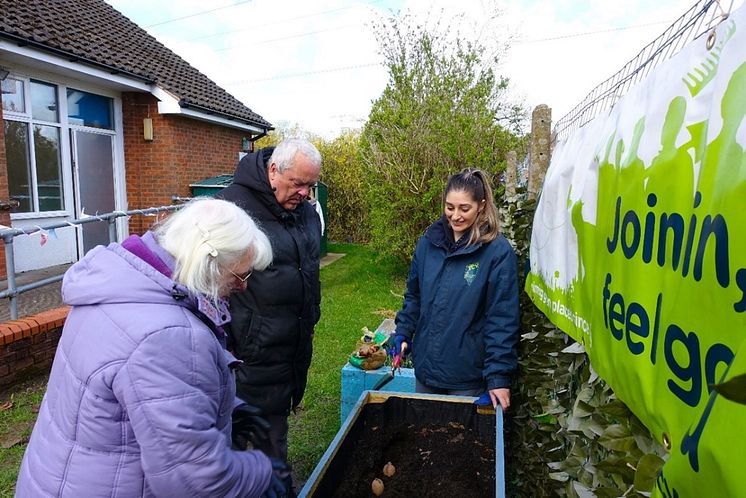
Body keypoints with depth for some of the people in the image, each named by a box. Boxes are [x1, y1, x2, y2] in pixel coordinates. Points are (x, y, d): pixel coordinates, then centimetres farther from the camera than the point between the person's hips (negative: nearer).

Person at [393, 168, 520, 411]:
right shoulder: (429, 241, 0)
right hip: (425, 367, 5)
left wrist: (498, 376, -16)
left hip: (469, 375, -4)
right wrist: (403, 333, 2)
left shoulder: (498, 251, -14)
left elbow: (502, 318, -15)